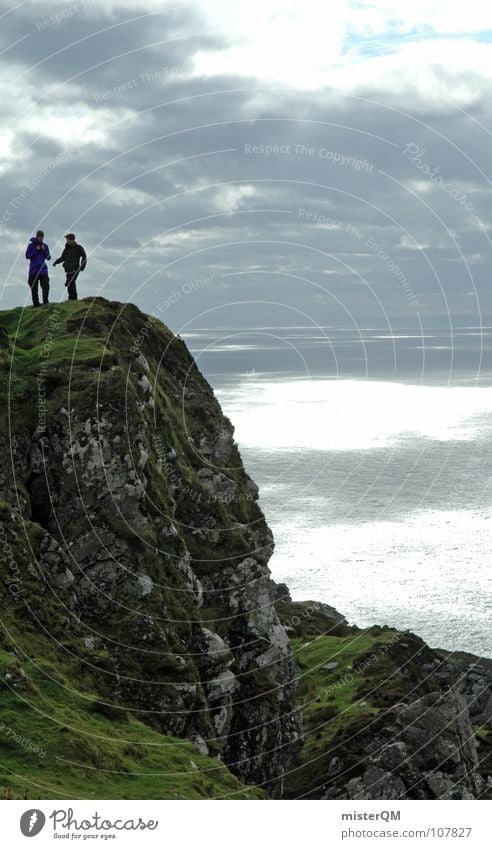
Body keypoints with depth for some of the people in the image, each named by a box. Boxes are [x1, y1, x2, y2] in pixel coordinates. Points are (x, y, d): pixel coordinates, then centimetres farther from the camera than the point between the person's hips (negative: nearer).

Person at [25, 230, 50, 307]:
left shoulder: (45, 246, 9)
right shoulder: (31, 245, 1)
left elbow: (48, 257, 9)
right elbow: (27, 256, -6)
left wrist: (44, 250, -7)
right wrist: (36, 250, -12)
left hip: (43, 270, 2)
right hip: (33, 270, -2)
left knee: (46, 287, -9)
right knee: (34, 289, 1)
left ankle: (45, 302, -2)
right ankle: (36, 303, 7)